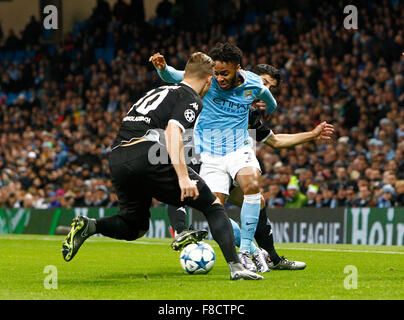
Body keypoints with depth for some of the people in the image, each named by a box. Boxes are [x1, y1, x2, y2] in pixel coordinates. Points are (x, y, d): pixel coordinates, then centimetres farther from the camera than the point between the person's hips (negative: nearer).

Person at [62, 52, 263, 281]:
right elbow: (173, 131, -12)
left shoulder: (160, 91, 31)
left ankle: (88, 226, -5)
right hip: (147, 155, -7)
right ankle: (236, 267, -11)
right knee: (213, 206, 3)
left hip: (117, 157, 7)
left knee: (134, 227, 23)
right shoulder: (192, 99, 5)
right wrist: (183, 177, -20)